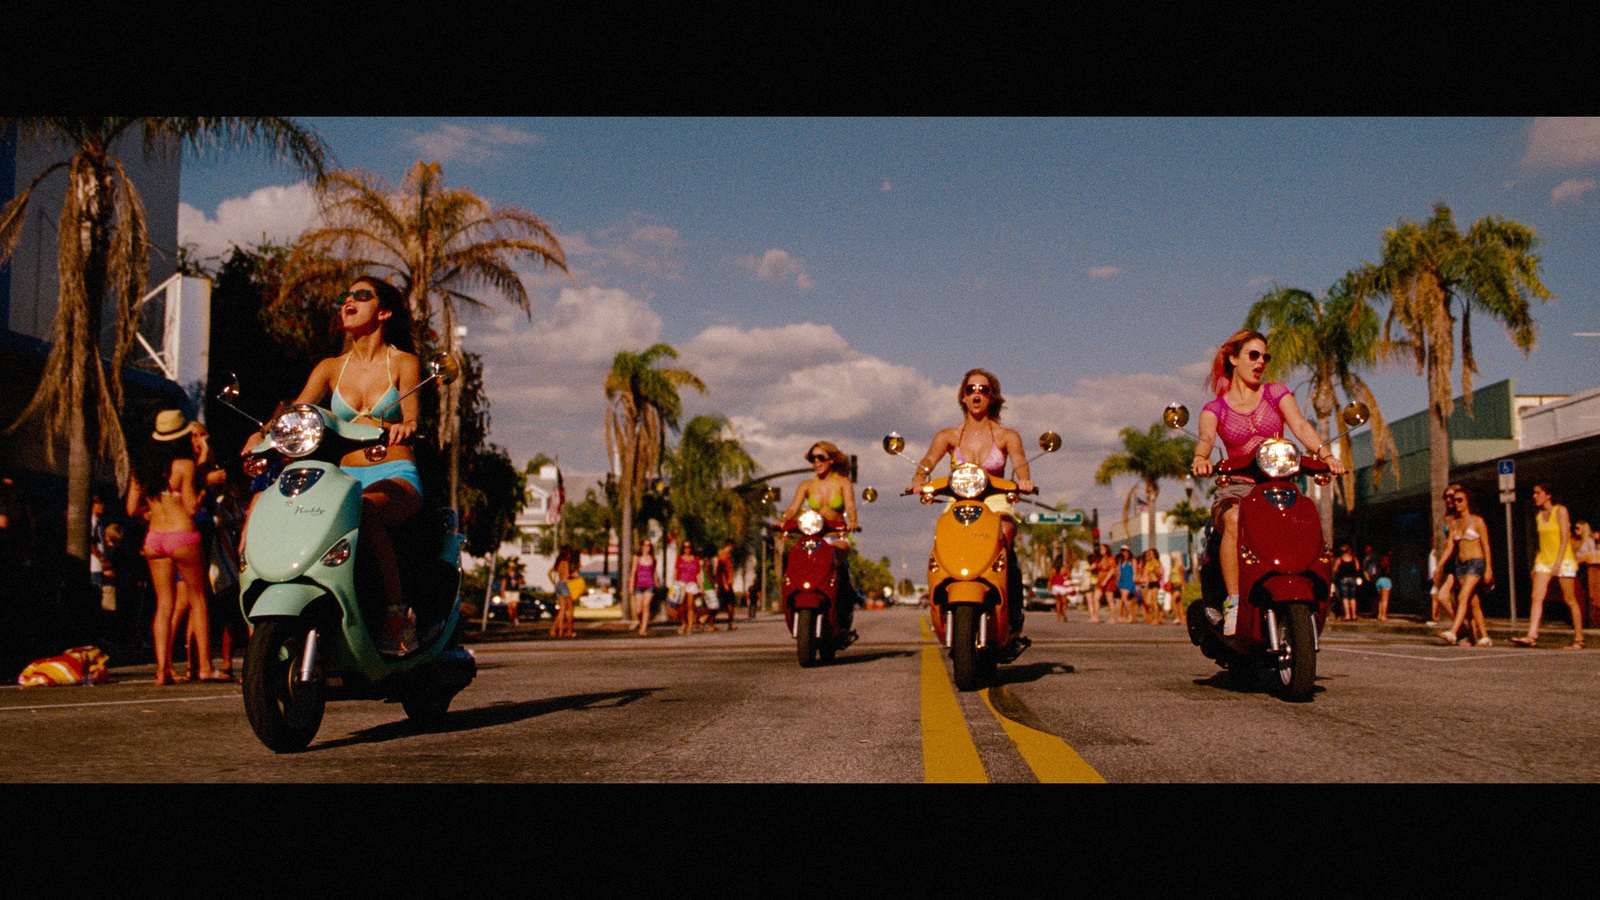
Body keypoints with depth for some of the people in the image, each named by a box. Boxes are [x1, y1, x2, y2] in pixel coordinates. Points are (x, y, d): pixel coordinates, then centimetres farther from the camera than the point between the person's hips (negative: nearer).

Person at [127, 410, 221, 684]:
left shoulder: (141, 466, 8)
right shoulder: (184, 465, -8)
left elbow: (132, 509, 9)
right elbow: (191, 507, -10)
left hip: (154, 538, 5)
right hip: (182, 536, -5)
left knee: (164, 604, 7)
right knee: (199, 599, 6)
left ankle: (162, 669, 1)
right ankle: (204, 666, 4)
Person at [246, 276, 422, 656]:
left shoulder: (403, 362, 6)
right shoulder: (330, 368, 16)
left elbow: (411, 422, -7)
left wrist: (402, 427, -31)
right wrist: (261, 434, -17)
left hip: (396, 478, -4)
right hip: (346, 477, 4)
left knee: (363, 509, -39)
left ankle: (396, 613, -34)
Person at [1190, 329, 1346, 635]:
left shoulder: (1276, 393, 14)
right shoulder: (1215, 409, 11)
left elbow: (1300, 425, -3)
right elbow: (1206, 437, -11)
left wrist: (1324, 452, -24)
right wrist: (1200, 456, -37)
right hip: (1237, 486, -1)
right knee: (1235, 521, -37)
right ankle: (1233, 603, -32)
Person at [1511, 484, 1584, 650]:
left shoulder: (1560, 511, -6)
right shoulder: (1539, 515, 13)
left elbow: (1564, 538, -12)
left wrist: (1558, 562, -19)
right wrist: (1537, 563, 15)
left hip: (1563, 559, -6)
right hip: (1544, 560, 6)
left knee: (1570, 600, 0)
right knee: (1536, 597, -9)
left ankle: (1579, 639, 8)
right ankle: (1532, 636, -16)